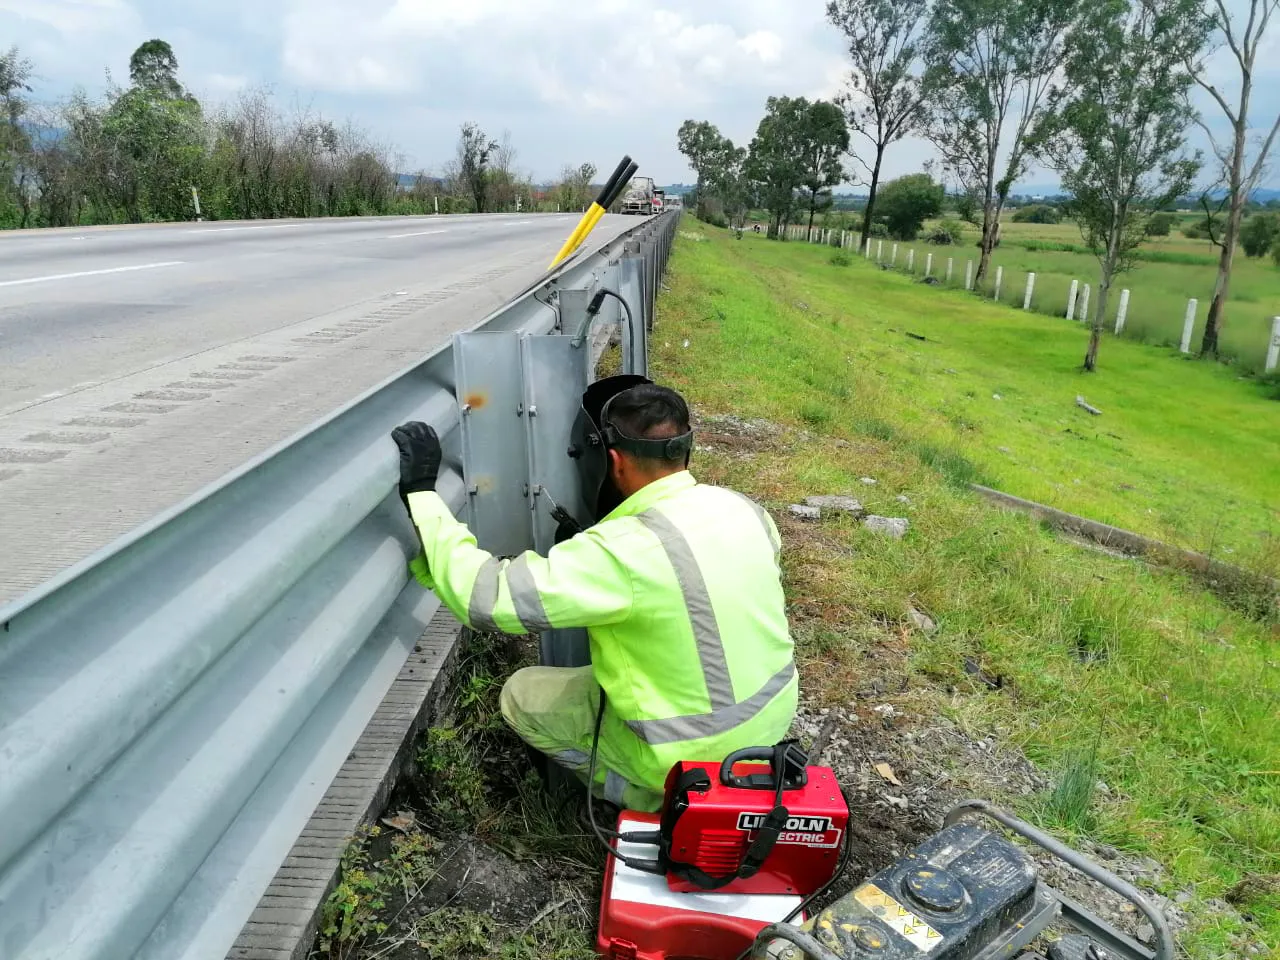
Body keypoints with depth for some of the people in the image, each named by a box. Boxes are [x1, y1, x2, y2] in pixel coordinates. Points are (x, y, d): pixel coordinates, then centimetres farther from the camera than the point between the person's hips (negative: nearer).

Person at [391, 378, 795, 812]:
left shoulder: (625, 552, -29)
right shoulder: (743, 509, -6)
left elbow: (484, 596, -30)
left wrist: (420, 491, -22)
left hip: (698, 752, -7)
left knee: (521, 697, 8)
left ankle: (664, 801, 8)